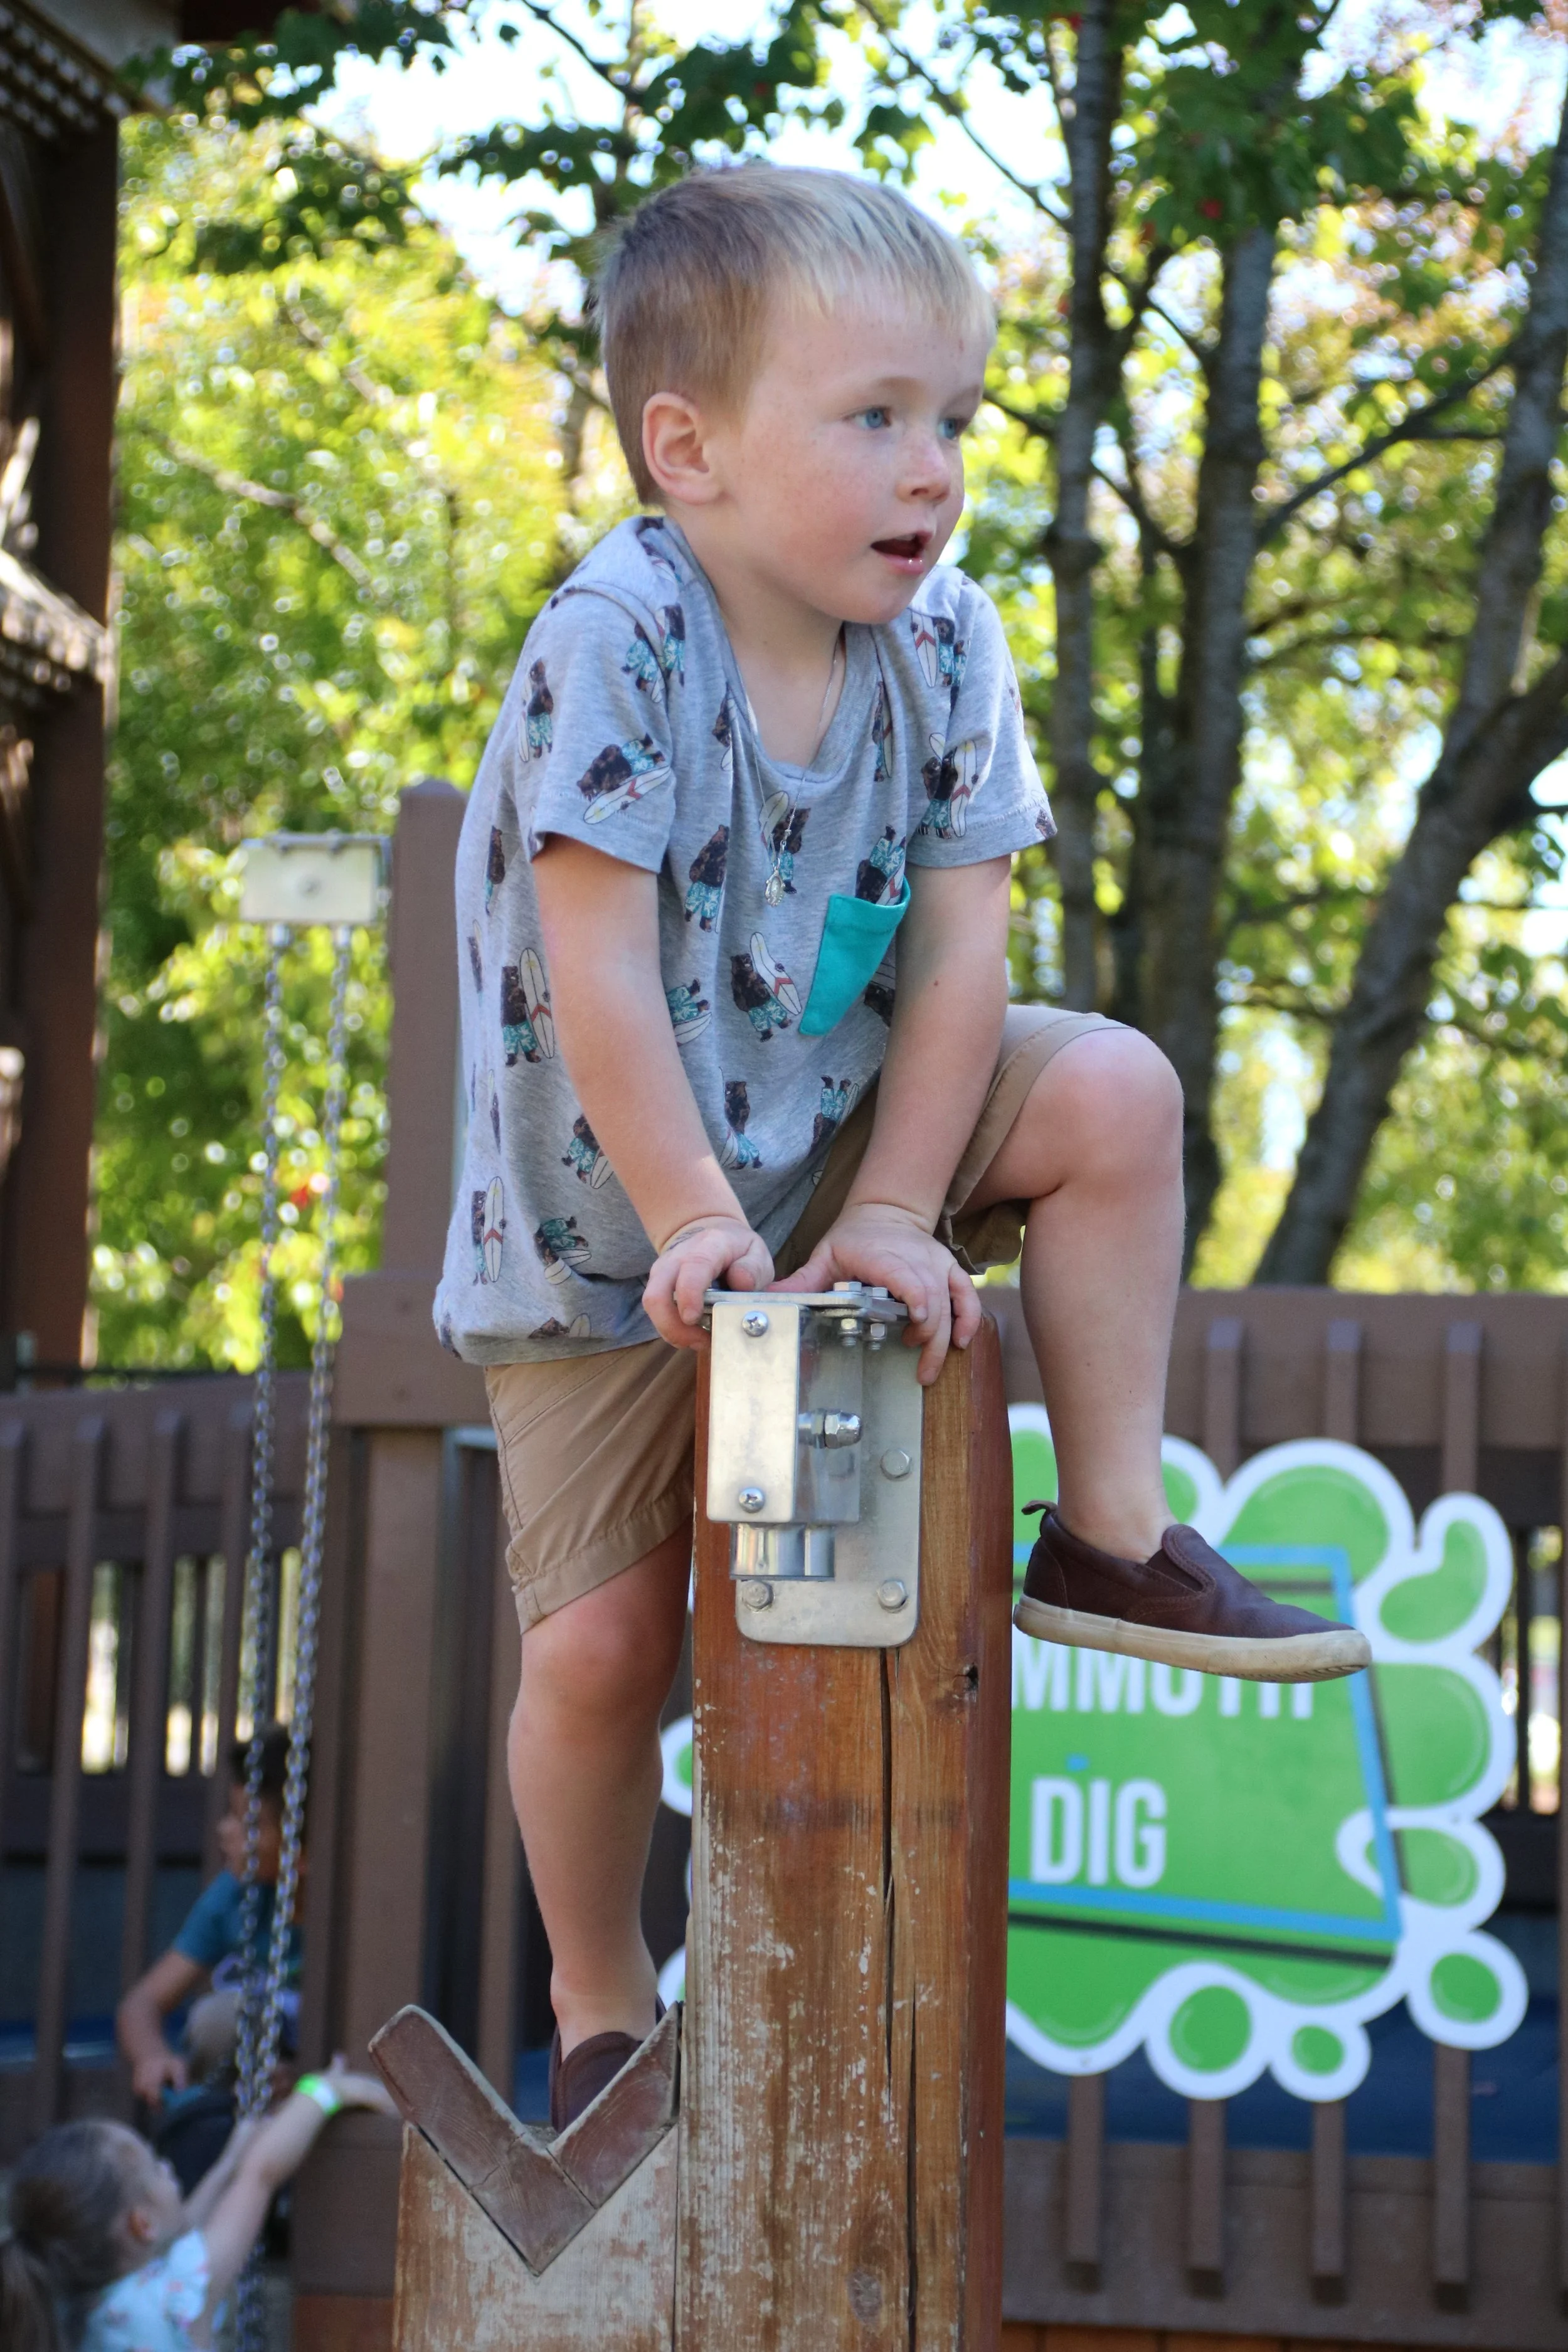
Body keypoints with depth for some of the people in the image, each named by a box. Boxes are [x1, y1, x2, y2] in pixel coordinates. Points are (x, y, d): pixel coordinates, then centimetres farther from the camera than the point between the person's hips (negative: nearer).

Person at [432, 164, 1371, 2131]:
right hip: (608, 1222, -4)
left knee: (1115, 1092, -18)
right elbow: (599, 976, -26)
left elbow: (959, 951, -10)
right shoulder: (615, 643, -25)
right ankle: (599, 2007, 18)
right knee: (600, 1643, -5)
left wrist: (894, 1207, -17)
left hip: (840, 1138, 4)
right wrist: (693, 1221, -25)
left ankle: (1111, 1540, -5)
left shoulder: (945, 644, -9)